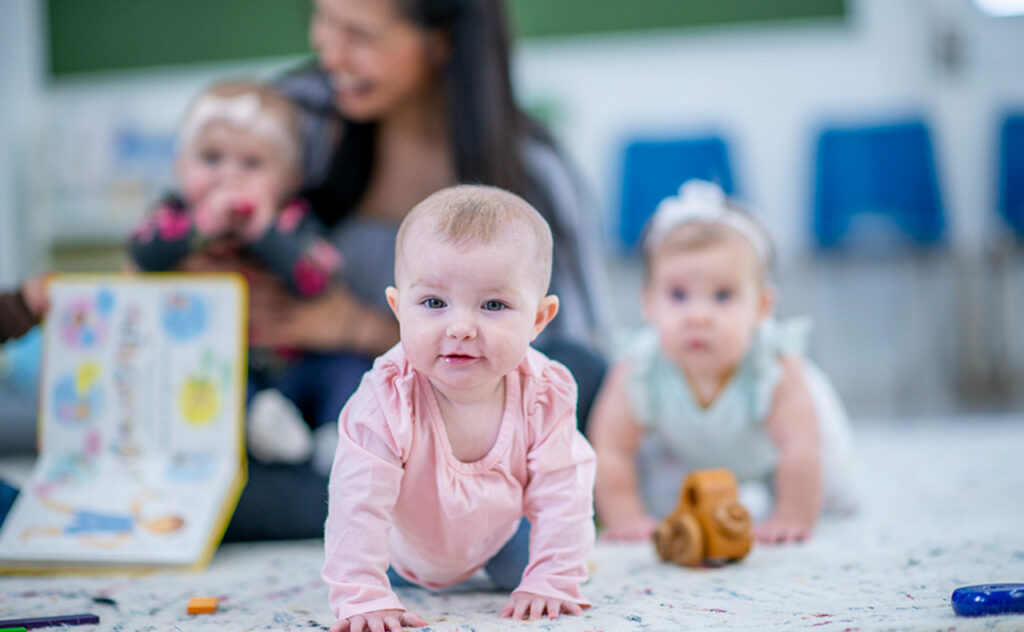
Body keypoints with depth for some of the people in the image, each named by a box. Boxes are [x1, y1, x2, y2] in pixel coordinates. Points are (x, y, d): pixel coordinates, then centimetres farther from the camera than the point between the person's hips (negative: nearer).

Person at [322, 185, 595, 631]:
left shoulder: (545, 397, -33)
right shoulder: (388, 399, -41)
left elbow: (560, 497, -25)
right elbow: (358, 506, -40)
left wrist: (549, 582, -28)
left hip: (499, 531, 1)